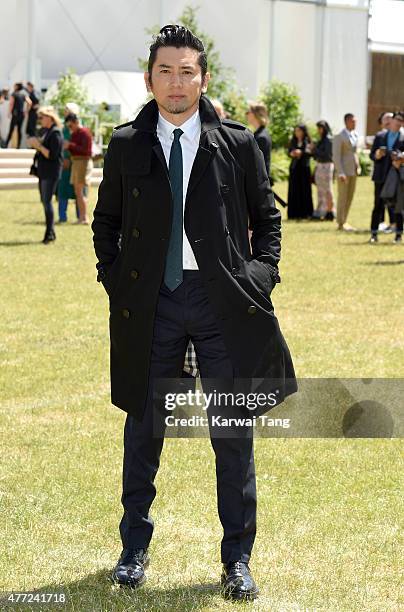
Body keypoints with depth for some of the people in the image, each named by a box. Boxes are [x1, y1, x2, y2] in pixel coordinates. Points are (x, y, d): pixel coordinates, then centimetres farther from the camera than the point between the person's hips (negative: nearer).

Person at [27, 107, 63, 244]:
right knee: (44, 200, 12)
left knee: (47, 201, -12)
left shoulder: (55, 133, -14)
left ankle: (49, 233, -9)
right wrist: (35, 144, 7)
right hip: (43, 171, 10)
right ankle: (51, 232, 18)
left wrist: (39, 146, -19)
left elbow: (52, 155, -19)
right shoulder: (46, 131, 14)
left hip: (51, 172, -10)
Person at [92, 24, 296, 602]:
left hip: (224, 300, -1)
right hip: (149, 304, 1)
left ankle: (237, 558, 16)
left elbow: (267, 217, 10)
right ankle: (135, 548, 26)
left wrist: (261, 274, -2)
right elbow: (106, 220, 14)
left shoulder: (238, 144, 0)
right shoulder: (126, 146, 3)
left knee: (234, 434, 4)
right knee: (144, 427, 11)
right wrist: (114, 277, 3)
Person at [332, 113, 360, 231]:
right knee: (342, 197, -3)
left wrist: (358, 168, 14)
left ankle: (344, 222, 15)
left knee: (350, 197, 9)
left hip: (353, 171, 7)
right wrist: (341, 173, -19)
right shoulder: (339, 137, -11)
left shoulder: (355, 135, 12)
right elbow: (336, 156, -14)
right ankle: (341, 224, 3)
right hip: (344, 171, -7)